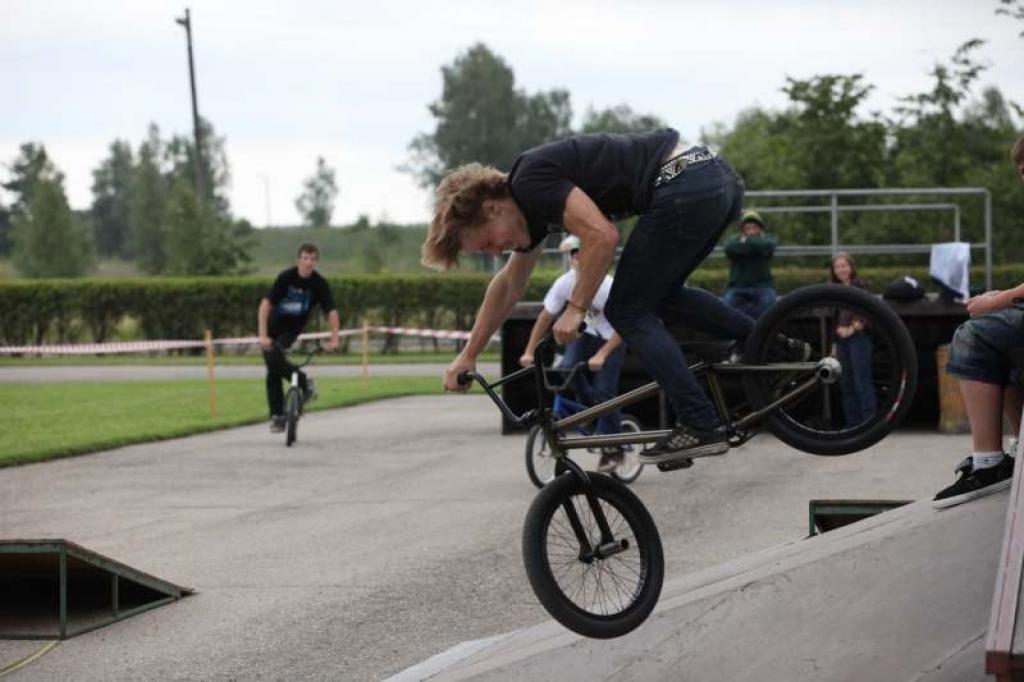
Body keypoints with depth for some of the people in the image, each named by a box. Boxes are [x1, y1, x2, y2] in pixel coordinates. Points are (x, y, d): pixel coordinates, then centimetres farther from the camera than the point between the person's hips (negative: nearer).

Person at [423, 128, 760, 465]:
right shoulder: (531, 197, 22)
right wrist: (468, 355, 39)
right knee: (659, 292, 28)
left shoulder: (531, 181, -8)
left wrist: (575, 309, -9)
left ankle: (701, 427, -4)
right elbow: (509, 283, 35)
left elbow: (602, 235, -20)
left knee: (628, 310, 1)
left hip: (684, 189, -10)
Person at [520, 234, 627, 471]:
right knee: (565, 370, -23)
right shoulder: (565, 283, -18)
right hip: (586, 334, 4)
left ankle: (613, 449, 2)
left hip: (612, 339, -4)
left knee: (604, 392, -13)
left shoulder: (607, 286, -30)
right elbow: (546, 317, -10)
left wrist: (601, 356, -42)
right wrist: (529, 352, -15)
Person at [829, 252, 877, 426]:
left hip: (859, 338, -6)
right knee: (846, 383, 5)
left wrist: (853, 329, -16)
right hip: (841, 340, 6)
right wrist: (838, 329, 0)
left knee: (862, 381, -11)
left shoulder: (860, 286, -1)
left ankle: (870, 420, -13)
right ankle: (852, 423, 8)